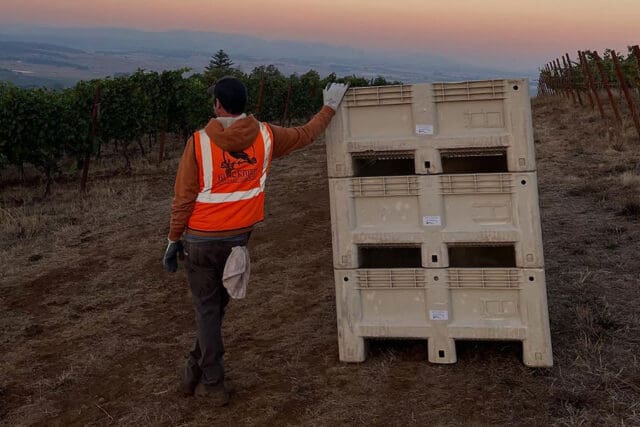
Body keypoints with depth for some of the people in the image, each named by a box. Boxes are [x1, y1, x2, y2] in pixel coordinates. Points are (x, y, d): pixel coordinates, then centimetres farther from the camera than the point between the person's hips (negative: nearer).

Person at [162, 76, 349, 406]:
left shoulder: (199, 142, -14)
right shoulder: (265, 136, -5)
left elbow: (183, 198, -10)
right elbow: (305, 135, 12)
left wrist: (174, 240, 1)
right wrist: (329, 108, 28)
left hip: (201, 240, -3)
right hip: (237, 239, 3)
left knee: (207, 310, 8)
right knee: (215, 306, 18)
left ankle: (213, 385, 15)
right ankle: (195, 374, 28)